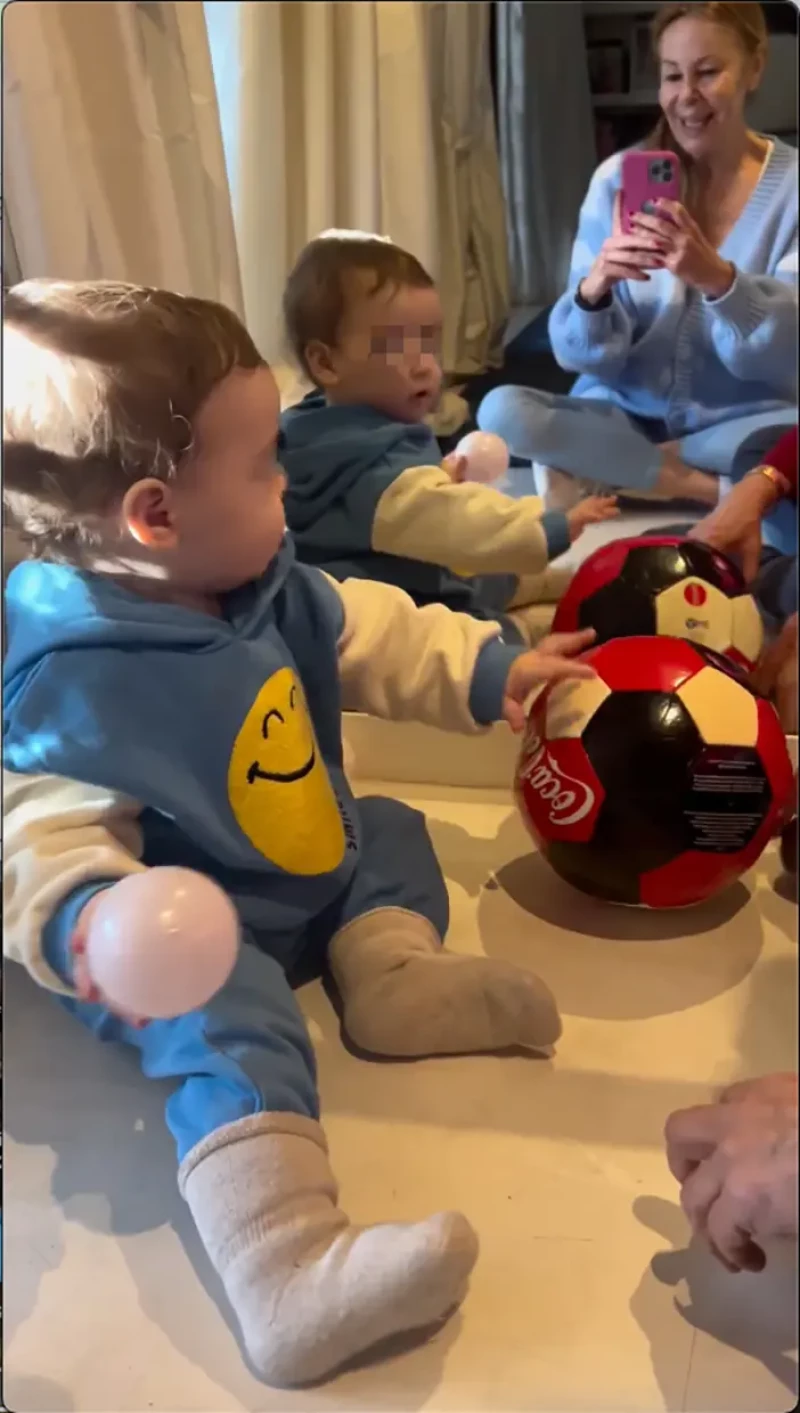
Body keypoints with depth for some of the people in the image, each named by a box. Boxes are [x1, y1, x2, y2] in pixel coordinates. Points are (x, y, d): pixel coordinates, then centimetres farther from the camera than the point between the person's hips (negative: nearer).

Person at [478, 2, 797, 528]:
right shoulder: (619, 179, -1)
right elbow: (585, 357, -5)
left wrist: (719, 278, -33)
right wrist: (593, 290, -28)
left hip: (741, 425, -1)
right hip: (627, 416, 1)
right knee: (502, 411, -26)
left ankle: (611, 471, -15)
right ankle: (705, 486, -18)